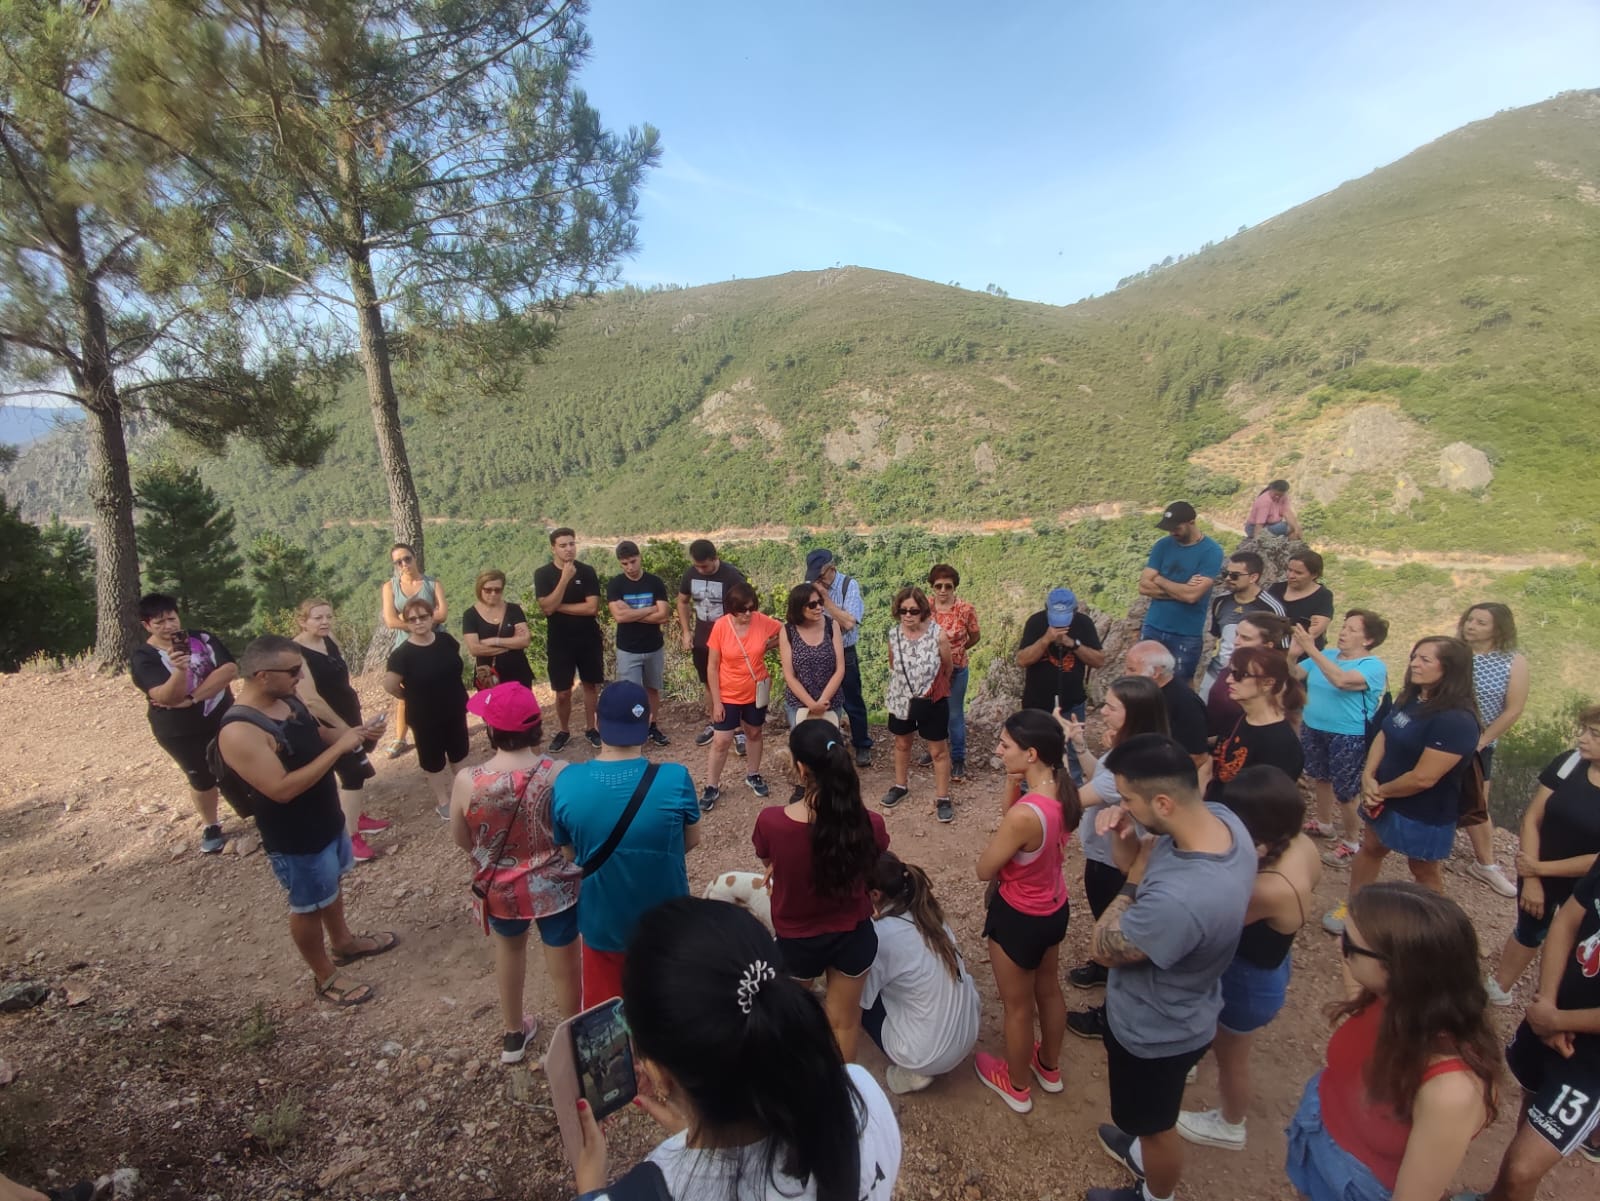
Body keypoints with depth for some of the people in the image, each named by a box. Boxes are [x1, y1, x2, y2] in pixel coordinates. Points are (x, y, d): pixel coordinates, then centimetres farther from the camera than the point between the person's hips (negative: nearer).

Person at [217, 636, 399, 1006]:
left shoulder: (288, 701, -5)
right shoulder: (239, 732, -31)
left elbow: (319, 734, 13)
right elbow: (283, 789, -34)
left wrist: (352, 734, -7)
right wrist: (339, 748, -32)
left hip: (327, 820, 8)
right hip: (296, 840, -8)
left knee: (332, 886, 28)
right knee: (309, 907, 14)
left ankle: (343, 942, 52)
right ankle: (325, 977, 35)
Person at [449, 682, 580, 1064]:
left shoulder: (467, 782, -23)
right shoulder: (560, 774, -27)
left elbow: (461, 839, -5)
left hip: (499, 888, 2)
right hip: (556, 887, -2)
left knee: (509, 949, 32)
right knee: (564, 964, 21)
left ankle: (513, 1034, 51)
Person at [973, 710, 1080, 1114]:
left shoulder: (1025, 814, -38)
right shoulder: (1063, 791, -14)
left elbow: (985, 870, -22)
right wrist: (1013, 781, -15)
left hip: (1019, 917, -7)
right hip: (1055, 908, 8)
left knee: (1017, 1006, 19)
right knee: (1048, 990, 30)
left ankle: (1016, 1086, 44)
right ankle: (1049, 1068, 55)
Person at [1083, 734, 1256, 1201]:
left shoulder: (1180, 899, -46)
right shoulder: (1220, 816, -20)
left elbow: (1103, 948, -26)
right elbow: (1138, 860, -3)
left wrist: (1135, 880, -19)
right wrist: (1123, 836, -23)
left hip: (1156, 1031, -7)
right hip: (1173, 1011, 8)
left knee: (1155, 1124, 25)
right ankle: (1143, 1153, 64)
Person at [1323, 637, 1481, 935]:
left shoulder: (1456, 721, -30)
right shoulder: (1410, 698, -2)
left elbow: (1423, 778, -30)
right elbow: (1384, 736, 3)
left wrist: (1382, 790, -14)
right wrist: (1368, 777, -12)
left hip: (1426, 813, -8)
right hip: (1385, 797, 8)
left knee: (1423, 870, 14)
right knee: (1370, 849, 22)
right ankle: (1352, 906, 40)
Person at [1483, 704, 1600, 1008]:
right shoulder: (1568, 763, -16)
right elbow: (1532, 819, -11)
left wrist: (1540, 868, -16)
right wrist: (1531, 878, -12)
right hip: (1538, 872, 3)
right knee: (1528, 931, 24)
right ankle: (1499, 989, 43)